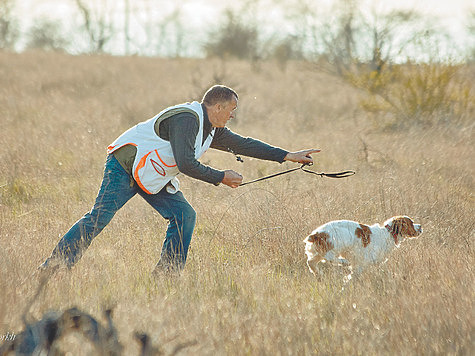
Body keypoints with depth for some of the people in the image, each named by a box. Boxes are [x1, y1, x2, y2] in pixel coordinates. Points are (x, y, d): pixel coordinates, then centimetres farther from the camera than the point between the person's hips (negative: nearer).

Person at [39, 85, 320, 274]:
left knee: (184, 214, -5)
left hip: (153, 178, 9)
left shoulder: (211, 129, 9)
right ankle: (55, 265, -16)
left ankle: (167, 273, -2)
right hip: (125, 167, -9)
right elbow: (186, 164, -28)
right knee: (100, 216, -17)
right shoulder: (186, 119, -22)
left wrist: (289, 156, 12)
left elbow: (242, 144, 14)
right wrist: (221, 178, -20)